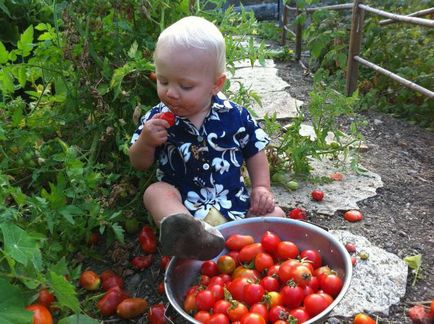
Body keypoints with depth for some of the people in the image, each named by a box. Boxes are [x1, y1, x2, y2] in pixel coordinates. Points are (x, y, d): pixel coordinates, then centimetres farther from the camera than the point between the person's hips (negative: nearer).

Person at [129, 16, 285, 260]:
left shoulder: (235, 117, -4)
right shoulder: (156, 119, -3)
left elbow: (255, 153, 10)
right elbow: (140, 164, 5)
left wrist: (262, 188, -3)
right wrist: (145, 142, -17)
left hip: (234, 203, 1)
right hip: (181, 207, 0)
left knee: (275, 215, -15)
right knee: (155, 192, -27)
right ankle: (193, 235, -56)